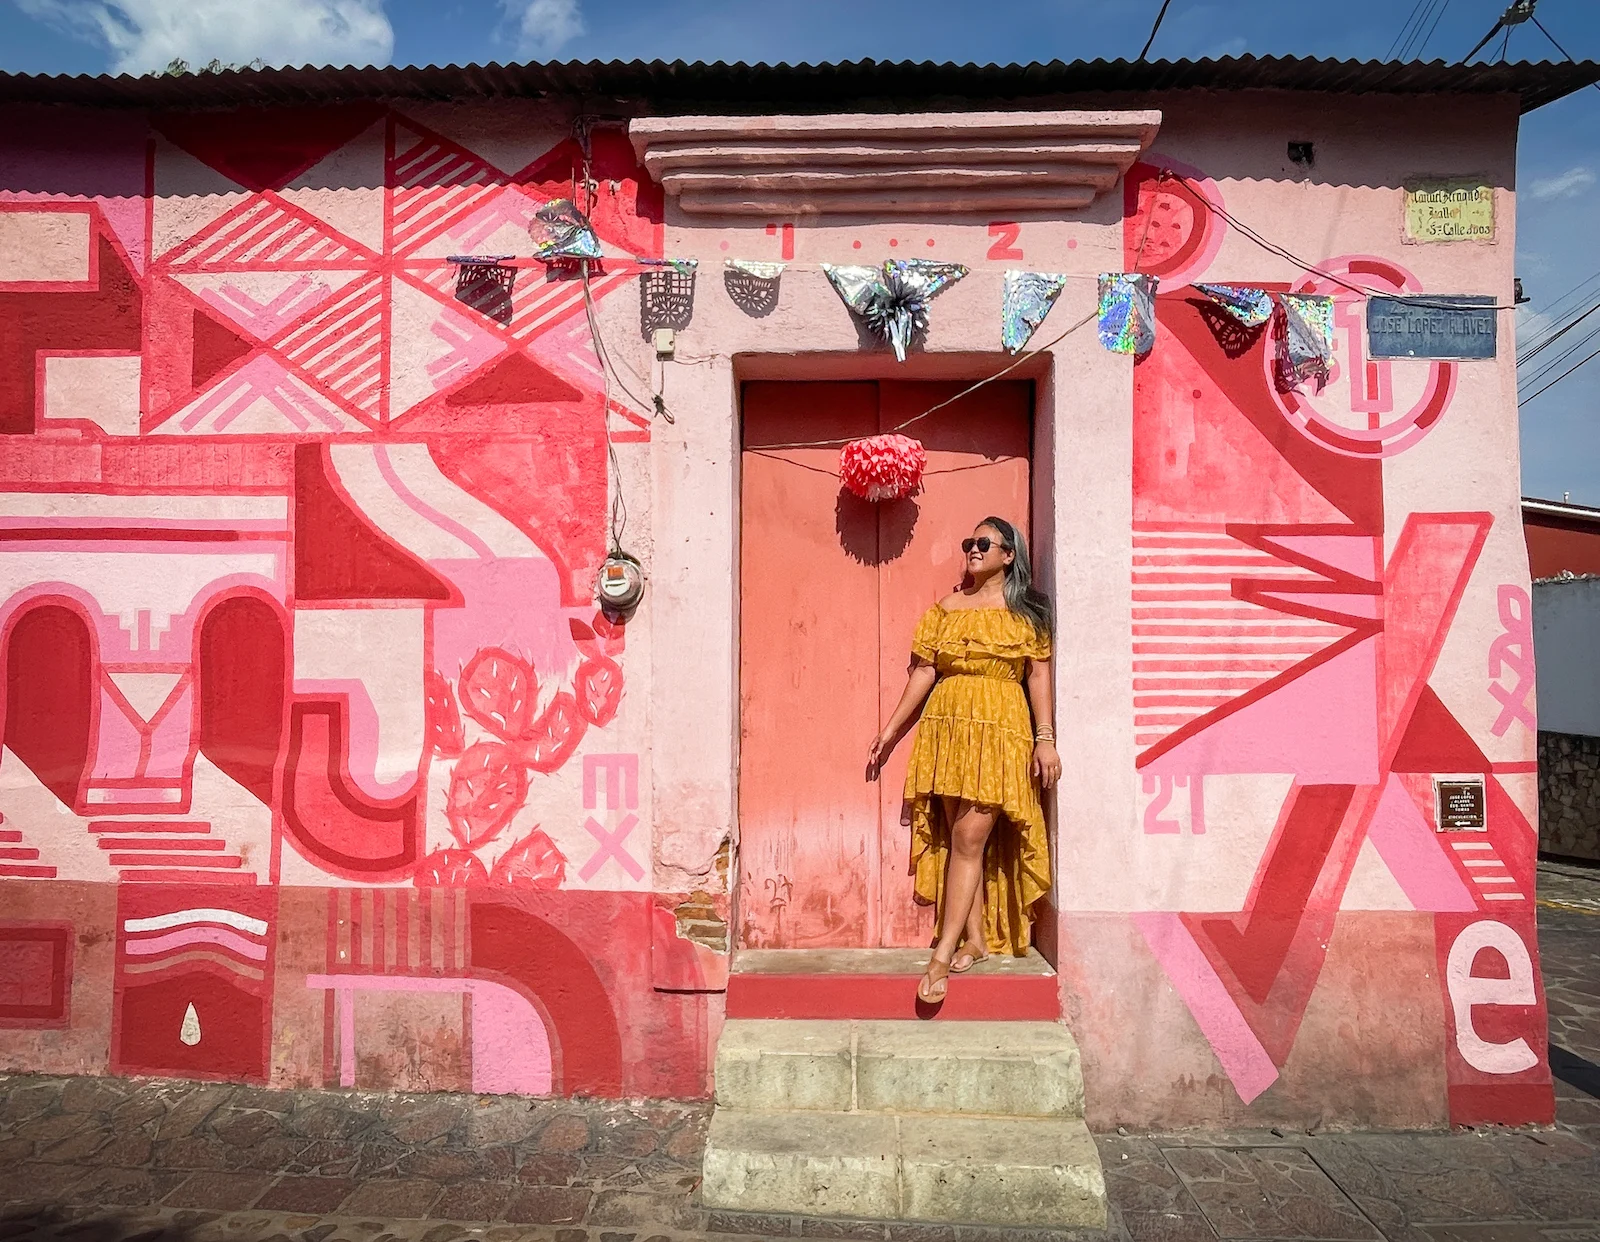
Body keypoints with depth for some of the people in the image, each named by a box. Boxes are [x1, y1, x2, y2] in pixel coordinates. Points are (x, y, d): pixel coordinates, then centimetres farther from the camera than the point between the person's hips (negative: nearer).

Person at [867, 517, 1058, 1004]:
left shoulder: (1026, 613, 6)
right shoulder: (945, 609, 14)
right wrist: (890, 730, 9)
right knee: (958, 838, 4)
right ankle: (975, 940, 14)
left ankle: (943, 954, -9)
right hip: (947, 725, 4)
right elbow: (923, 672, 12)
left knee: (969, 837, -10)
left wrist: (1046, 738, -7)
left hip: (1000, 730, -3)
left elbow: (1039, 675, 2)